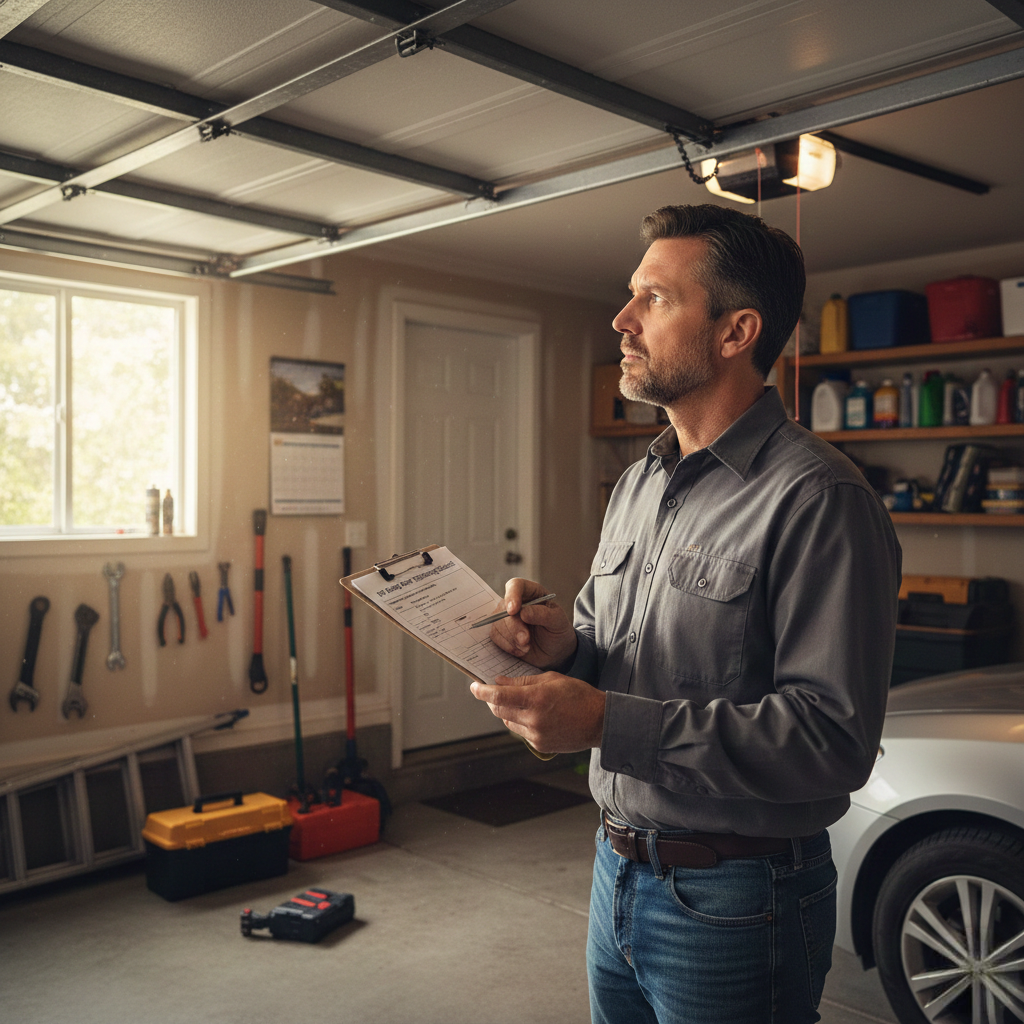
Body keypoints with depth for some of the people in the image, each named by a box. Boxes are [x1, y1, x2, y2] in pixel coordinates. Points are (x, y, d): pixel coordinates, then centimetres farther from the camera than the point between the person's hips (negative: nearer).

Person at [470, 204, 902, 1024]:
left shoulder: (816, 499, -19)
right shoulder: (639, 485, 9)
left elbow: (834, 738, -26)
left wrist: (607, 723, -28)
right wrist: (561, 645, -7)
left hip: (735, 903, -7)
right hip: (620, 871, 8)